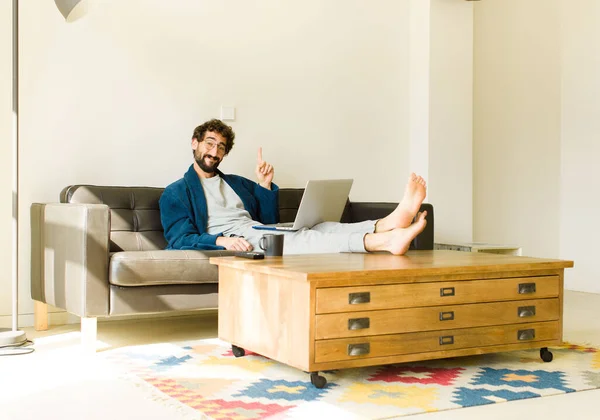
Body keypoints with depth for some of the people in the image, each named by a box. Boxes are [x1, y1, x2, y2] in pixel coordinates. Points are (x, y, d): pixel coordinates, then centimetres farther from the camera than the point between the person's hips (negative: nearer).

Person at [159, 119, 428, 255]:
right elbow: (180, 240, -2)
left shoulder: (237, 183, 31)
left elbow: (269, 221, 25)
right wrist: (221, 241, -20)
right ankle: (385, 241, -55)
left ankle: (390, 224, -49)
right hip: (228, 242, -6)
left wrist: (265, 186, 10)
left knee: (320, 229, -23)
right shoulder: (175, 194, 14)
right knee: (295, 241, -33)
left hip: (262, 234, 7)